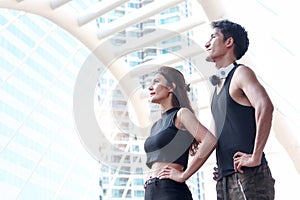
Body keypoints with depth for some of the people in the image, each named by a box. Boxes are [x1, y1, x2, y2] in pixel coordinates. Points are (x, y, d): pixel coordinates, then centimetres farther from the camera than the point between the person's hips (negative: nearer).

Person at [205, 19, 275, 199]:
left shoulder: (241, 73, -3)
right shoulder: (219, 84, 22)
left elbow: (265, 107, -21)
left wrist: (255, 157, -22)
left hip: (248, 175, -8)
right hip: (224, 180, 8)